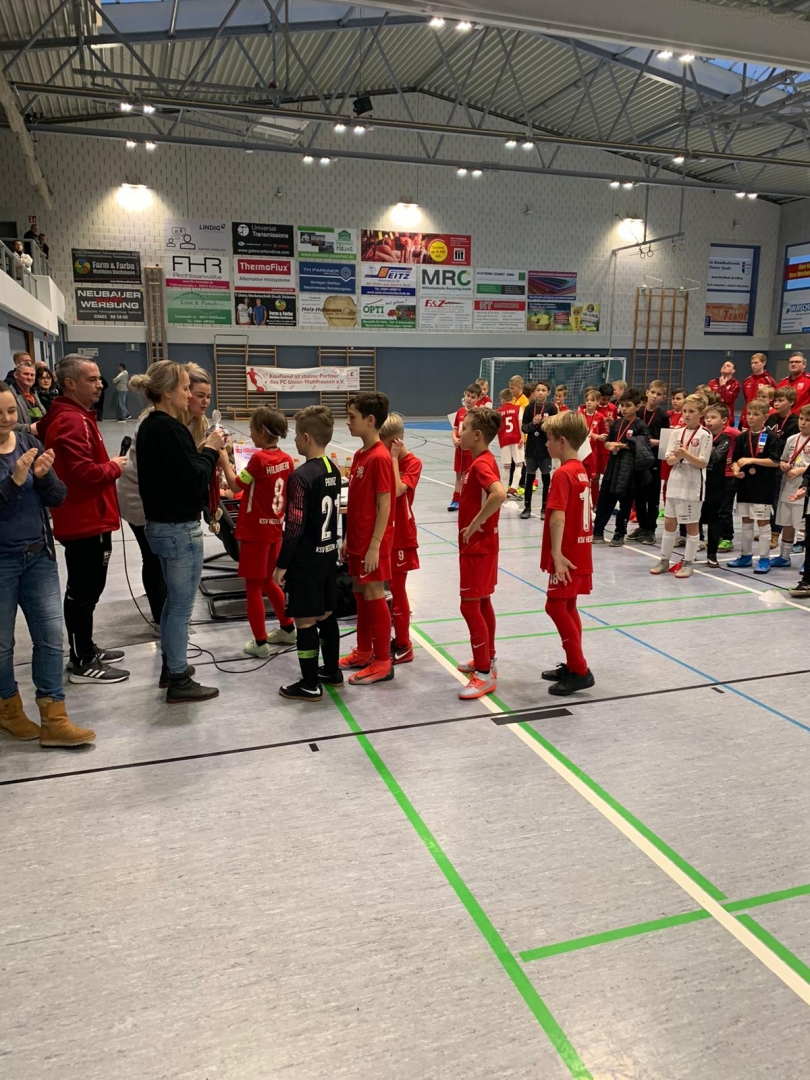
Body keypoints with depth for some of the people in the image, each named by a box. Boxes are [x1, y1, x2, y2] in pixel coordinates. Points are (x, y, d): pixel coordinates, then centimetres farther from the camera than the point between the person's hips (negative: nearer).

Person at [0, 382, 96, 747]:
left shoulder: (30, 442, 4)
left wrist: (44, 476, -17)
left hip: (38, 554, 4)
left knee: (50, 634, 2)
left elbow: (57, 498, 2)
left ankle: (54, 720, 10)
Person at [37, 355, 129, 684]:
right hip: (85, 521, -11)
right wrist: (113, 467, -11)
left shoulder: (72, 416, 14)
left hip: (88, 518, 11)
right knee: (83, 591, -1)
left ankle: (86, 650, 31)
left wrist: (108, 465, 6)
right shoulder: (72, 422, -20)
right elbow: (85, 472, -28)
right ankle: (82, 663, 9)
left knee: (85, 589, 18)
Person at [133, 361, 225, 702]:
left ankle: (171, 666, 36)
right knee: (182, 606, 2)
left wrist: (203, 450, 4)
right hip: (180, 529, -10)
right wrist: (210, 450, -8)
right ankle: (178, 682, 13)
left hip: (160, 523, 10)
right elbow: (195, 481, -20)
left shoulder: (149, 426, 9)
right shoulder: (170, 429, -20)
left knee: (173, 600, 22)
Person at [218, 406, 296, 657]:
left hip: (255, 531, -7)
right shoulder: (286, 459, 2)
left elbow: (235, 486, -7)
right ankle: (288, 629, 30)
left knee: (253, 587, 3)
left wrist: (224, 460, 1)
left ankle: (260, 643, 8)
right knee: (268, 582, 23)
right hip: (275, 529, 7)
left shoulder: (258, 459, -18)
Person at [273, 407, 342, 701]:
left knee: (305, 621, 1)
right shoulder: (334, 471, 5)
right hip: (328, 555, 8)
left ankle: (310, 685, 9)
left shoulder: (301, 476, -20)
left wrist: (281, 565, -12)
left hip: (305, 561, -8)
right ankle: (332, 671, 30)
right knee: (326, 615, 18)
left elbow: (294, 527, -19)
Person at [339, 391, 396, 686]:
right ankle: (363, 652, 29)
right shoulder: (360, 455, 10)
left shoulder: (380, 458, -18)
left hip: (372, 543, -9)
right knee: (360, 594, 16)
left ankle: (383, 662, 10)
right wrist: (348, 539, 16)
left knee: (374, 597, -1)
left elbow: (384, 505, -19)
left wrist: (374, 547, -20)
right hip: (357, 540, 9)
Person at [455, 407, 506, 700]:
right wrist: (474, 525, 11)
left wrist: (475, 523, -29)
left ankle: (485, 674, -1)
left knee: (470, 605, -7)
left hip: (478, 546, -10)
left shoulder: (481, 464, -21)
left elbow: (499, 494, -39)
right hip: (479, 543, 10)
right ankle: (486, 660, 30)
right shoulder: (481, 461, 10)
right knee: (482, 603, 17)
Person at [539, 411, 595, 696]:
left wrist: (556, 553, -30)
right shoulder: (581, 470, 11)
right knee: (567, 607, 16)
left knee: (556, 606, -3)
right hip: (580, 551, 10)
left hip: (567, 554, -10)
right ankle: (573, 665, 24)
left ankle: (580, 671, 1)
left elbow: (558, 516, -27)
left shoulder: (562, 474, -18)